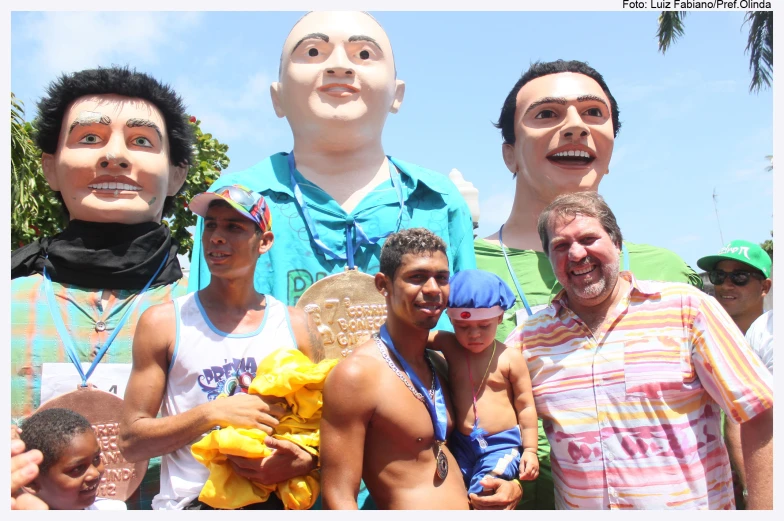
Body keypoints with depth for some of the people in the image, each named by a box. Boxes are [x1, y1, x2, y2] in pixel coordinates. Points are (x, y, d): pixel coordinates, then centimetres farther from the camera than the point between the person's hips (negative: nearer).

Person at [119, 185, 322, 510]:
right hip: (191, 501, -2)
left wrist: (303, 462, -10)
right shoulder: (162, 323, 1)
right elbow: (131, 442, -1)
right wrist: (213, 413, -13)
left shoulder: (295, 326, 5)